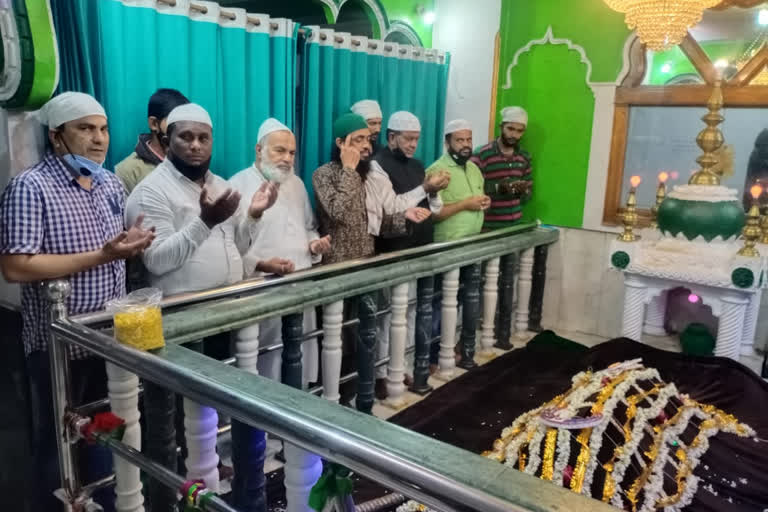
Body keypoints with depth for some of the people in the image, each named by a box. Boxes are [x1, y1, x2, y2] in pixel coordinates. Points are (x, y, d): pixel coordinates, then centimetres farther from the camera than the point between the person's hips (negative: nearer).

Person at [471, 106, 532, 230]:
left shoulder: (524, 158, 7)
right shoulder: (481, 155, -10)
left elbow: (527, 197, 12)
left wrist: (524, 191, -9)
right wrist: (498, 187, -24)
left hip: (516, 224, 5)